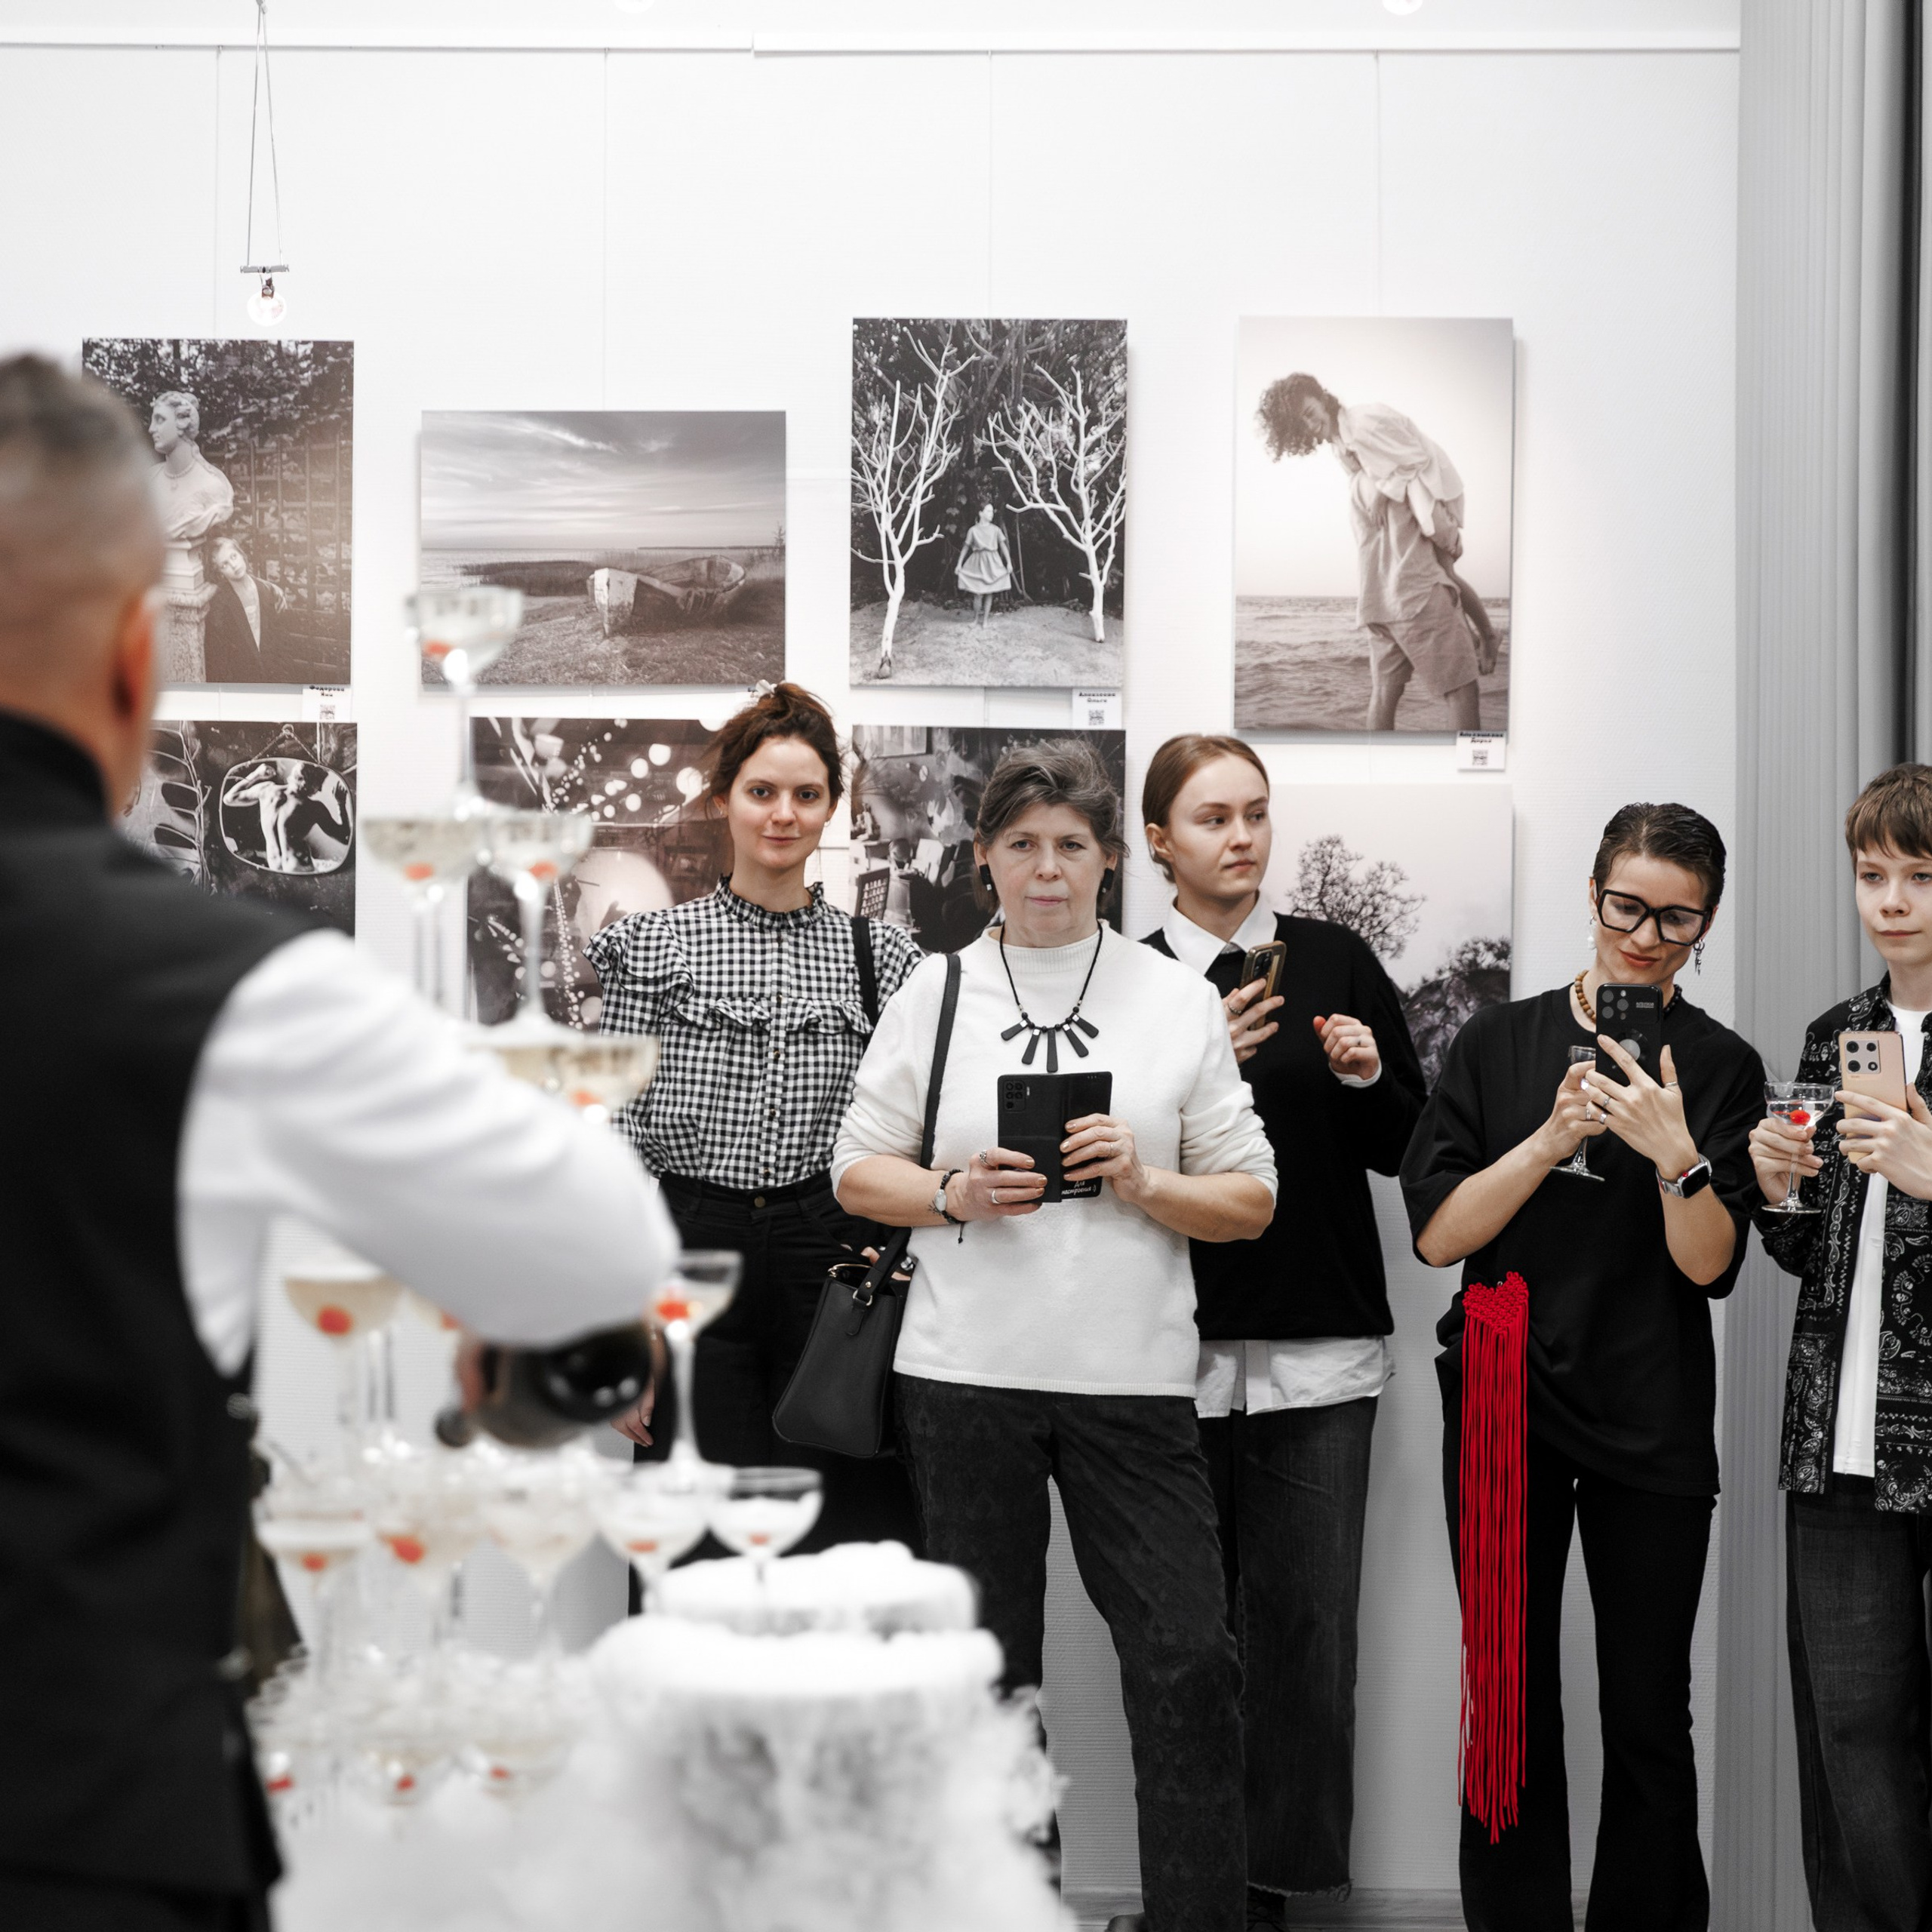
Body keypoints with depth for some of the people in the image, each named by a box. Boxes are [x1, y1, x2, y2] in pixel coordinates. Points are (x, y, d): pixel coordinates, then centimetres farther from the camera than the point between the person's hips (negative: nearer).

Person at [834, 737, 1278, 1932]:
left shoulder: (1180, 1000, 6)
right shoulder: (938, 991, 7)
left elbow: (1251, 1204, 6)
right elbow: (859, 1171, 8)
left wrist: (1144, 1185, -12)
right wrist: (956, 1196, -10)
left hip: (1136, 1379, -1)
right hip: (968, 1374, 1)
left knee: (1189, 1660, -5)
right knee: (988, 1665, 10)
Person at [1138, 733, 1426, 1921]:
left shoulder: (1335, 962, 8)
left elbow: (1406, 1147, 12)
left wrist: (1368, 1077, -8)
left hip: (1320, 1344, 1)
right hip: (1177, 1345, -1)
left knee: (1307, 1621, -1)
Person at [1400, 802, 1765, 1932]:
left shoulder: (1722, 1067, 2)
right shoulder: (1501, 1041, 4)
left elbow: (1711, 1266, -5)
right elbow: (1438, 1234, -3)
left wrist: (1675, 1153, -21)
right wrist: (1553, 1137, -14)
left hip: (1653, 1427, 0)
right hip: (1505, 1411, 1)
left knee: (1649, 1720, 5)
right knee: (1512, 1710, 5)